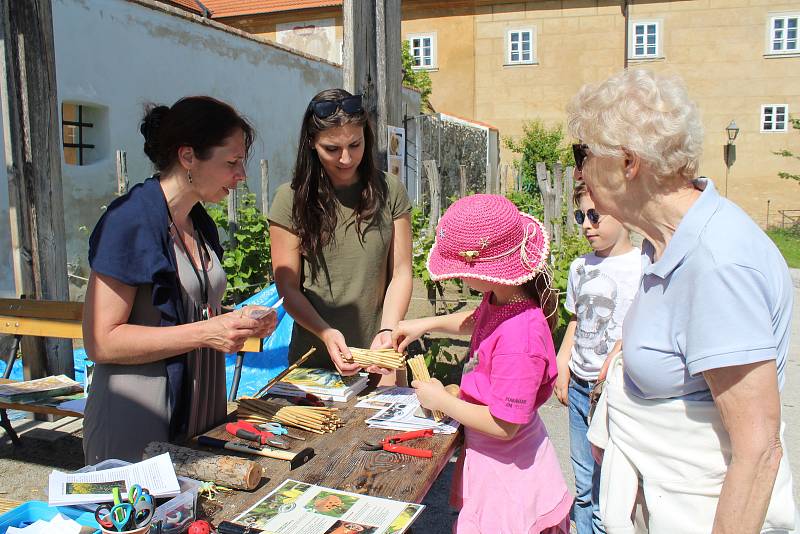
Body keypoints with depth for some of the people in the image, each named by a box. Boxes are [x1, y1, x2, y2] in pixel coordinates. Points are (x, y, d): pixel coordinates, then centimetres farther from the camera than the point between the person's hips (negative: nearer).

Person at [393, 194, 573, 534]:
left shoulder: (518, 337, -35)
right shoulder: (499, 299, -8)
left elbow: (504, 425, -29)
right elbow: (476, 320, 19)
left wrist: (441, 401, -18)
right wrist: (427, 324, 9)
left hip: (506, 468, -9)